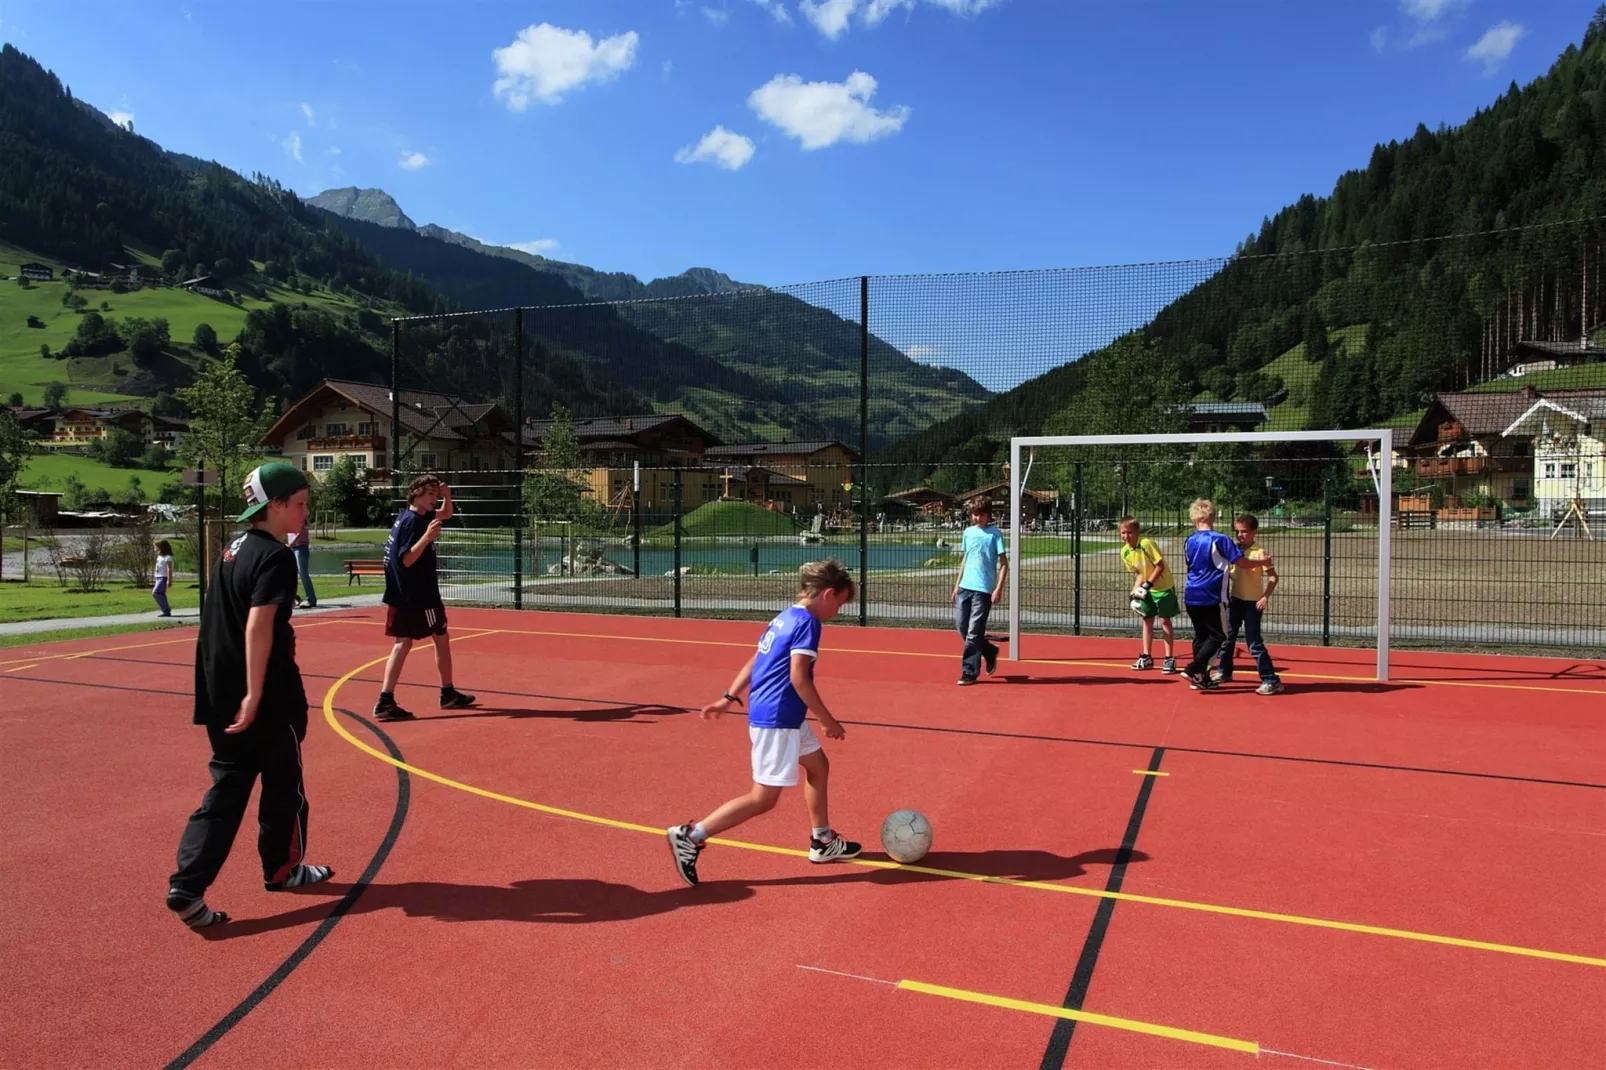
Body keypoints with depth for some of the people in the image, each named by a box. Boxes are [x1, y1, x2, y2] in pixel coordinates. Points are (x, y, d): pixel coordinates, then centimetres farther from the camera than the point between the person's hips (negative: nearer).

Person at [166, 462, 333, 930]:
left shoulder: (232, 549, 10)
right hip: (266, 698, -8)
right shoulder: (275, 557, -17)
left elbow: (226, 620, 16)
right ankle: (281, 869, 29)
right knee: (282, 784, 12)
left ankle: (186, 887, 6)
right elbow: (258, 628, -25)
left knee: (229, 787, 13)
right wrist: (254, 695, -25)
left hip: (222, 696, 8)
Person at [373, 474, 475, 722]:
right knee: (442, 638, 8)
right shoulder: (412, 521, -18)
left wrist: (447, 495, 6)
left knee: (403, 643, 4)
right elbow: (407, 560, -23)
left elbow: (446, 515, 25)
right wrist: (426, 537, -34)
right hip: (418, 595, -9)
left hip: (404, 594, 9)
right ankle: (448, 694, 20)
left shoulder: (415, 516, 11)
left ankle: (385, 701, -4)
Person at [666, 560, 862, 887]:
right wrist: (828, 720, -15)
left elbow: (754, 662, 15)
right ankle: (690, 837, -3)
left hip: (788, 718, 10)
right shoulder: (807, 622, -15)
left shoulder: (783, 618, 12)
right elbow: (798, 677, -22)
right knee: (764, 798, -4)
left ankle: (822, 842, 34)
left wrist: (729, 698, 19)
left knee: (818, 766, 23)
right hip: (777, 719, -10)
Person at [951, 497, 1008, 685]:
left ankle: (969, 672, 3)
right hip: (965, 586, 6)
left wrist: (999, 588, -15)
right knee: (961, 625, 6)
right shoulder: (968, 532, 11)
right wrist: (957, 585, 16)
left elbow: (1004, 564, -6)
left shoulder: (995, 534, -5)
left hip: (983, 589, -6)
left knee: (974, 632, -5)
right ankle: (990, 652, 27)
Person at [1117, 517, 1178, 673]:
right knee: (1147, 620, 9)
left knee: (1165, 620, -5)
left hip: (1164, 587, -6)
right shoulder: (1125, 552, -4)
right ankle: (1147, 657, 18)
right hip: (1147, 589, 7)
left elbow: (1160, 566, -23)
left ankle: (1170, 659, 2)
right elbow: (1140, 573, 6)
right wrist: (1135, 591, -5)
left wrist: (1148, 584, -25)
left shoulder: (1147, 544, -25)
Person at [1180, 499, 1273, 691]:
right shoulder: (1219, 539, -10)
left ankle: (1201, 677, 16)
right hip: (1211, 598, -6)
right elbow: (1242, 562, -10)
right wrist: (1263, 562, 8)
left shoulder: (1189, 542, 7)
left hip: (1191, 597, 6)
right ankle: (1194, 668, -10)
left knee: (1201, 635, 14)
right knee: (1218, 636, 4)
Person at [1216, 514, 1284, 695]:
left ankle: (1272, 681, -2)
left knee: (1255, 644, -8)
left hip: (1252, 603, -6)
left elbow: (1273, 577, -14)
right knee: (1227, 637, 17)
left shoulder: (1259, 552, -12)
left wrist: (1265, 597, -25)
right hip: (1235, 600, 6)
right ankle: (1225, 671, 35)